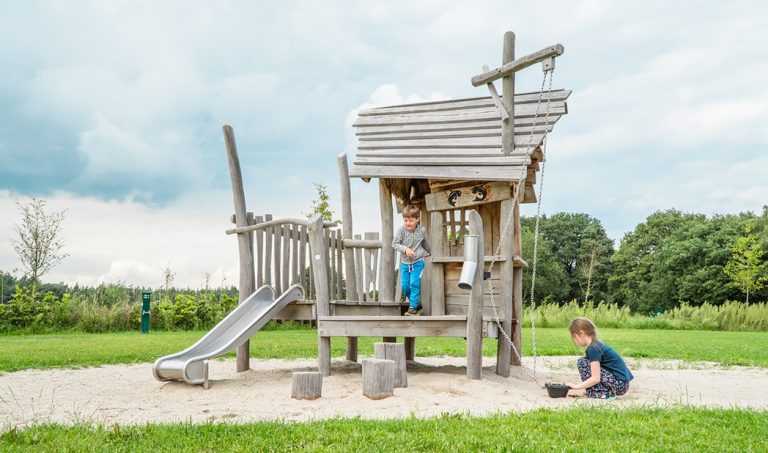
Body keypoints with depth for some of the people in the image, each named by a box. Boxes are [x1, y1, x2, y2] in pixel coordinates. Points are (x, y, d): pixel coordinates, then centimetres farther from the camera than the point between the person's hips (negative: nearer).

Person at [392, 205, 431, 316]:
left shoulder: (421, 230, -4)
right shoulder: (401, 229, -11)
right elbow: (394, 244, -7)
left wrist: (429, 252, 33)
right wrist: (405, 248, -23)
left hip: (418, 262, -1)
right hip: (405, 263, 1)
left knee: (414, 283, -14)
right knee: (404, 287, 0)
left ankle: (413, 307, -5)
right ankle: (417, 304, 21)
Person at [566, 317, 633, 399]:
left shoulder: (593, 348, -15)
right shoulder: (597, 345, 13)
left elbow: (596, 379, -20)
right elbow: (596, 376, 17)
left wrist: (576, 386, -11)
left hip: (619, 384, -10)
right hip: (622, 384, 10)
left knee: (581, 362, -10)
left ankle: (602, 393, -9)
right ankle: (608, 391, 11)